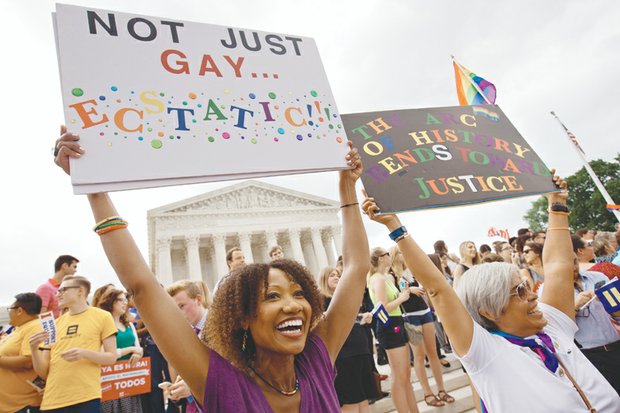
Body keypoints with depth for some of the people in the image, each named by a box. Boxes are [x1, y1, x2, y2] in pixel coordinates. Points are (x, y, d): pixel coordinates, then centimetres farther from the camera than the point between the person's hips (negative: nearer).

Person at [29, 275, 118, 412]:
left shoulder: (102, 316, 1)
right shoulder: (55, 324, 12)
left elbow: (111, 358, -2)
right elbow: (43, 373, 11)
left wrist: (84, 353, -17)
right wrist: (34, 349, -5)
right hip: (52, 401, 4)